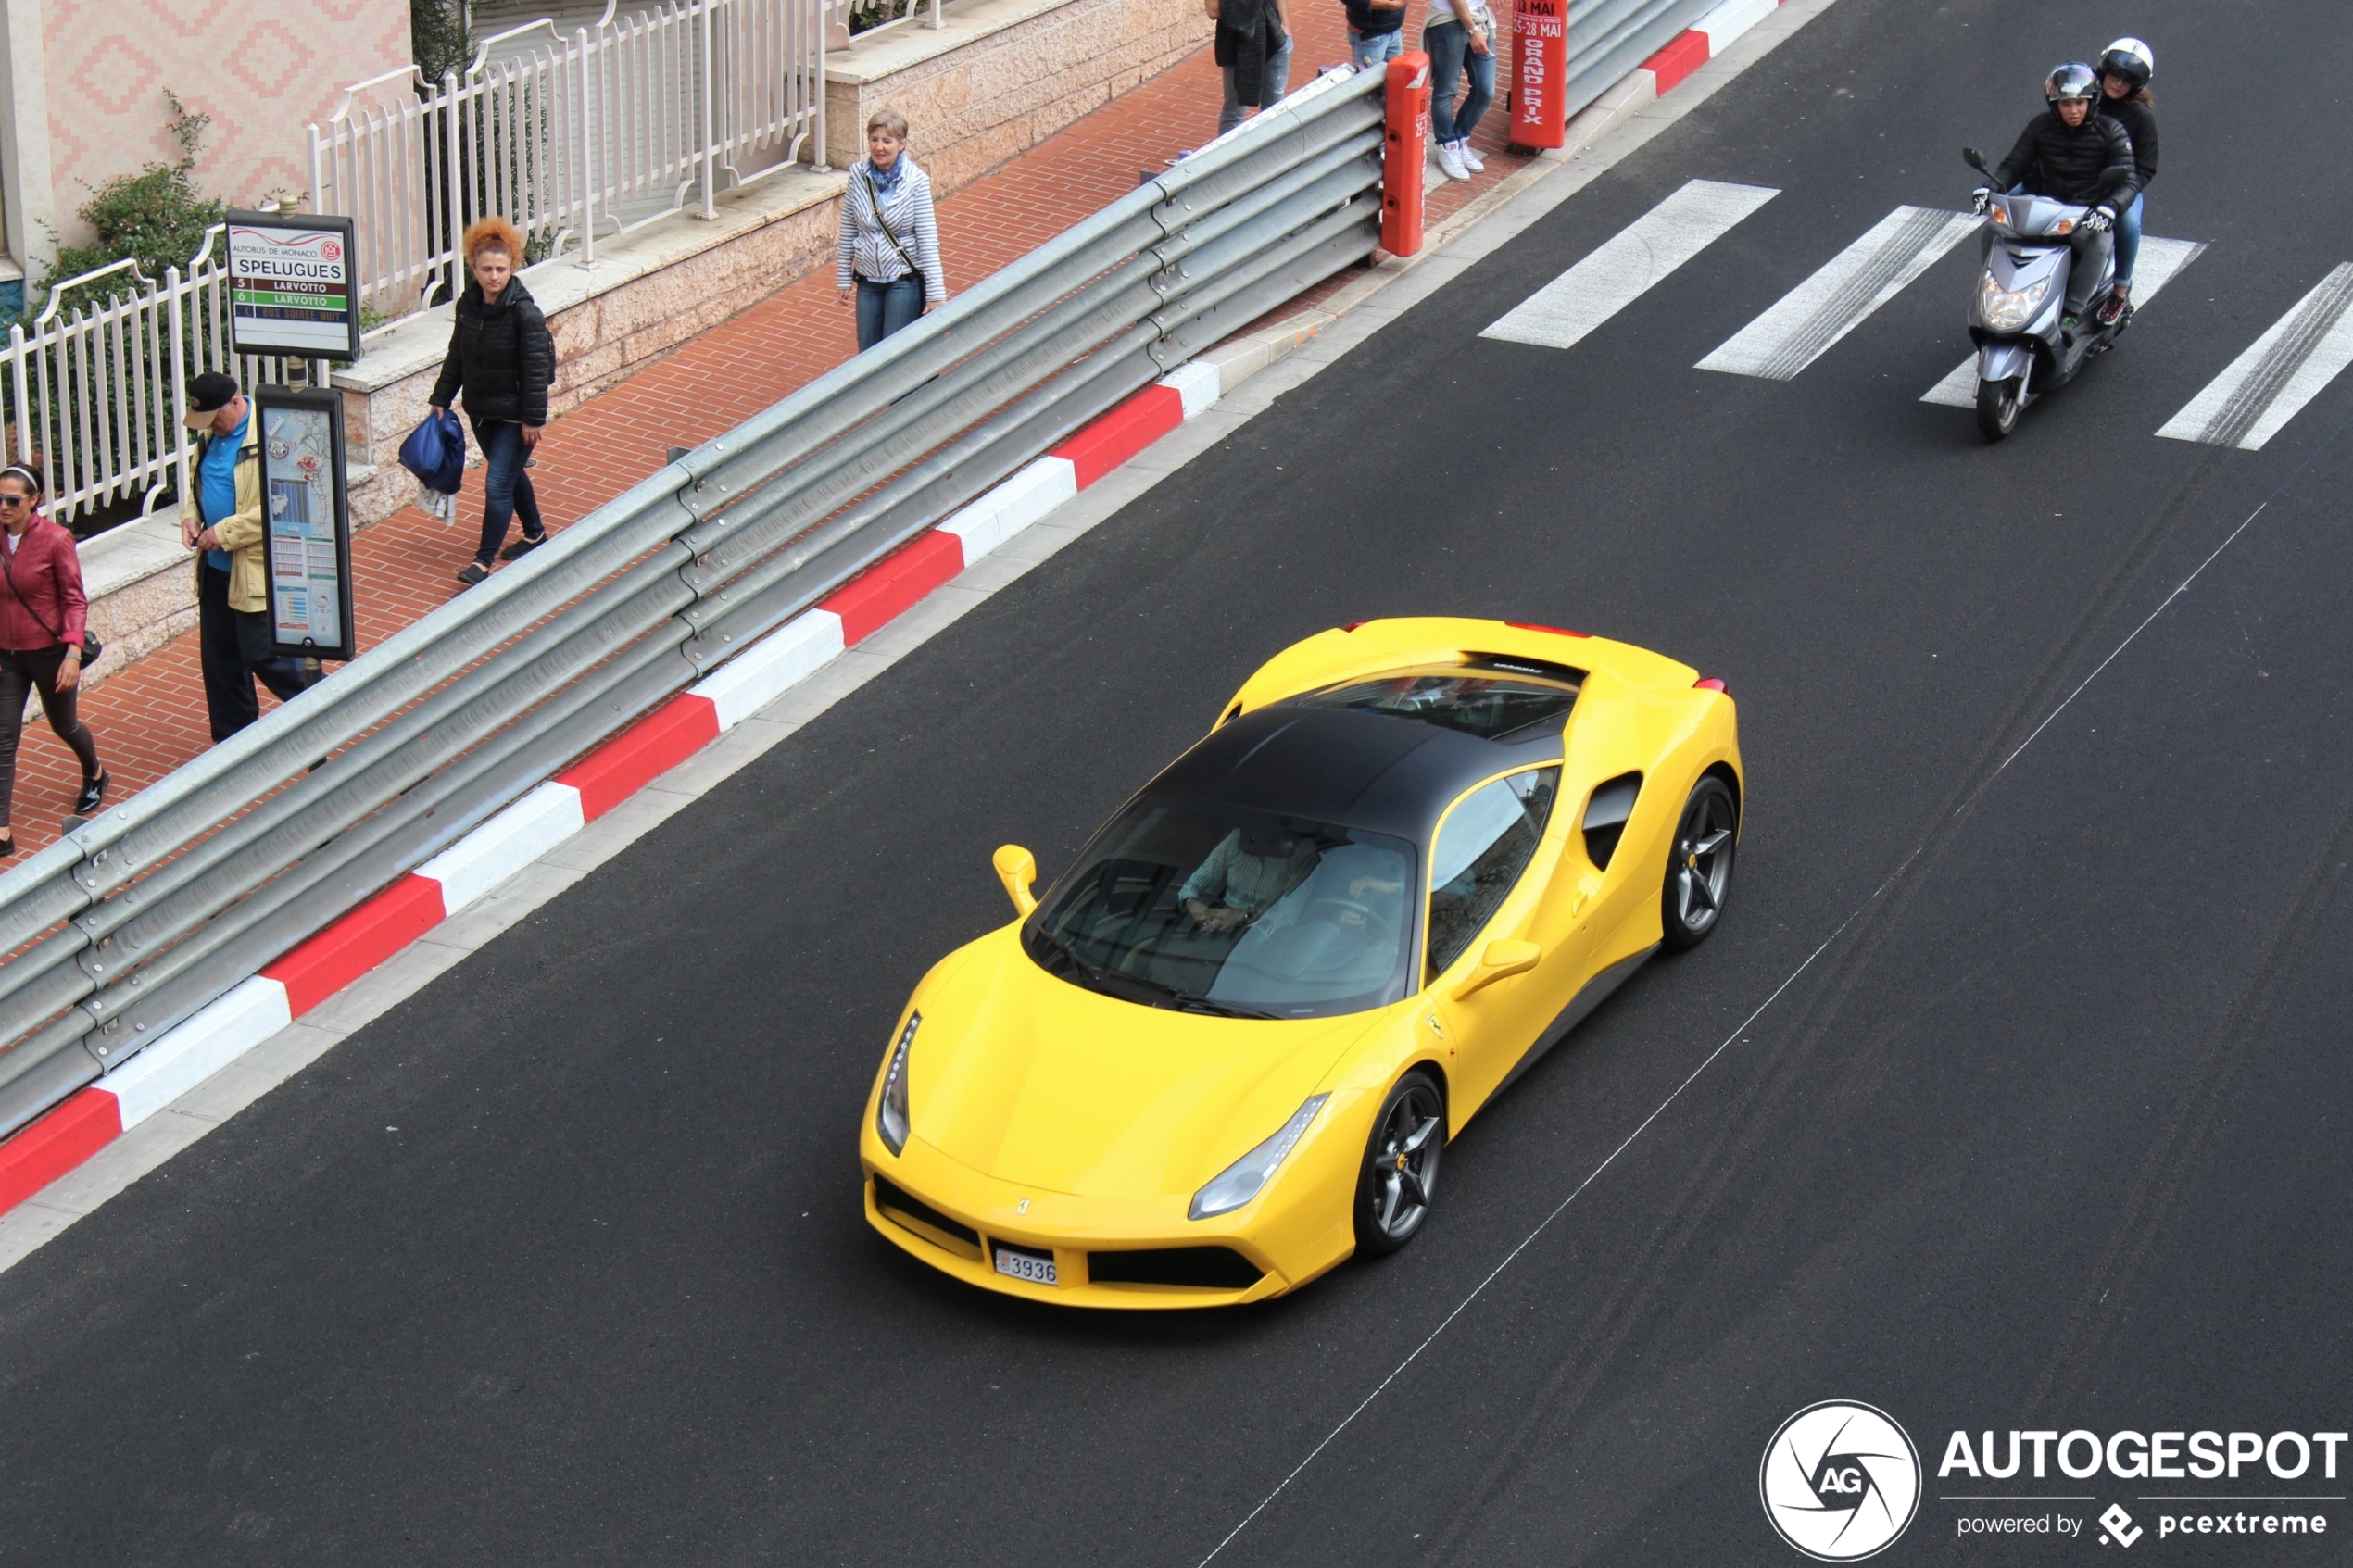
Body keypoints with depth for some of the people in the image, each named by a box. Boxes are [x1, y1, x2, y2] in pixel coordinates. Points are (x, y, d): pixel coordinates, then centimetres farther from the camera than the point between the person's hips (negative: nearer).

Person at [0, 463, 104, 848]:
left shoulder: (55, 539, -16)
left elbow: (74, 600, -11)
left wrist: (73, 653, -20)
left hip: (49, 652, -3)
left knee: (64, 726, 18)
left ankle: (94, 775, 51)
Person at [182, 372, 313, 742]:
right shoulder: (209, 435, 8)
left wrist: (224, 533, -22)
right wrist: (190, 515, 3)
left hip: (257, 569, -8)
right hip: (215, 568, 8)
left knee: (262, 655, -5)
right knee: (218, 657, 14)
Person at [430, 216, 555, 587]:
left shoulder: (524, 312, -21)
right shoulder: (468, 305, -2)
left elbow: (536, 369, -18)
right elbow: (456, 357, 11)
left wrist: (534, 417, -18)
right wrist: (441, 399, 11)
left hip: (515, 414, -7)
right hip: (481, 410, 7)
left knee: (497, 484, -8)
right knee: (511, 474, 23)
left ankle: (484, 561, -2)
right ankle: (535, 534, 42)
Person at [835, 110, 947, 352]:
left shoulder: (916, 181, -14)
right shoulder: (858, 175, -5)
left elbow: (928, 239, -14)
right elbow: (847, 231, 5)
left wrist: (935, 293, -15)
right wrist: (843, 277, 10)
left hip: (905, 280, -4)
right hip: (868, 280, 4)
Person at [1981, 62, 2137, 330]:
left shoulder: (2110, 132, -5)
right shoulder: (2041, 126, 3)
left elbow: (2126, 183, -11)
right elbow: (2014, 165, 5)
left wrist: (2108, 208, -33)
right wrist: (1990, 187, -18)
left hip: (2088, 215, -3)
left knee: (2100, 243, -37)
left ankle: (2072, 312, -34)